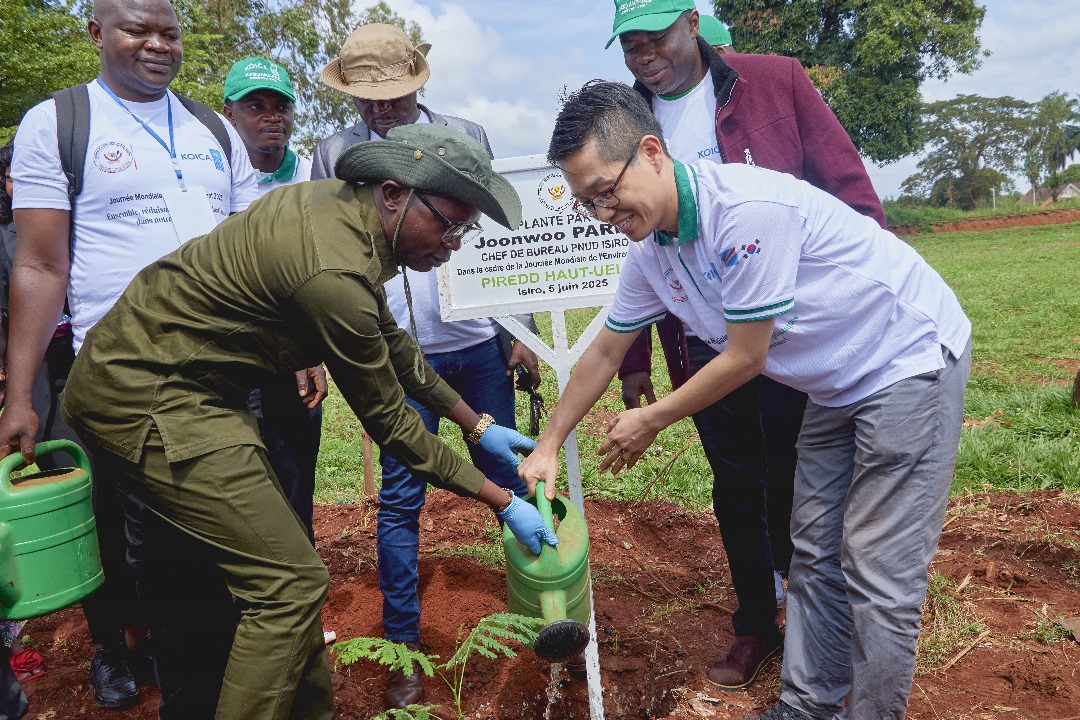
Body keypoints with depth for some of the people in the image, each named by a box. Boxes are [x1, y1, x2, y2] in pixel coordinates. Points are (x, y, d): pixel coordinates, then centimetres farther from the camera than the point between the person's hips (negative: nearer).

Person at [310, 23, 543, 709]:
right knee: (400, 500, 4)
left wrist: (521, 331, 3)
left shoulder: (467, 135, 8)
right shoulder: (333, 155, 7)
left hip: (478, 343, 1)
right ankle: (403, 647, 19)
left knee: (508, 479, 10)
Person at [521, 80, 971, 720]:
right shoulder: (651, 251, -3)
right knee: (815, 557, 13)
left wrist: (652, 421, -8)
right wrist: (549, 446, 12)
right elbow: (605, 353, 9)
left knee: (878, 577, -5)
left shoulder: (747, 210, -30)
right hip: (837, 386, 8)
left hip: (911, 357, -8)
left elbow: (746, 359, -22)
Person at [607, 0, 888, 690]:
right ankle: (756, 624, 31)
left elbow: (849, 190, -2)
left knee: (791, 483, 4)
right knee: (735, 485, 11)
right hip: (703, 343, 3)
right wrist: (634, 360, 8)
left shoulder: (777, 82, -2)